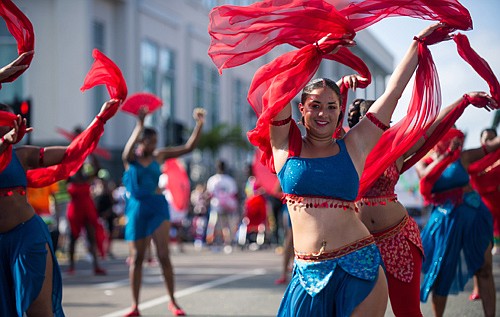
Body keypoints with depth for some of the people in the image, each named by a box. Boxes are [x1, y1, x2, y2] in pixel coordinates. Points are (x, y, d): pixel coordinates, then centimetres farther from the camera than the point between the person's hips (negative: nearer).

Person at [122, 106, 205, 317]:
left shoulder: (159, 156, 4)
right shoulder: (130, 158, -3)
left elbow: (189, 147, 2)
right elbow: (129, 149, -29)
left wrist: (199, 124, -9)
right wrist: (139, 126, -42)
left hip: (158, 206, 1)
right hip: (137, 208, -1)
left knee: (163, 255, -6)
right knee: (136, 258, 4)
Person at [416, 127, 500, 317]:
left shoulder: (462, 157, 2)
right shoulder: (423, 163, 1)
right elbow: (427, 176, -21)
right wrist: (447, 154, -27)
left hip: (475, 215, 1)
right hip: (446, 220, -1)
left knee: (484, 270, 2)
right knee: (442, 273, 5)